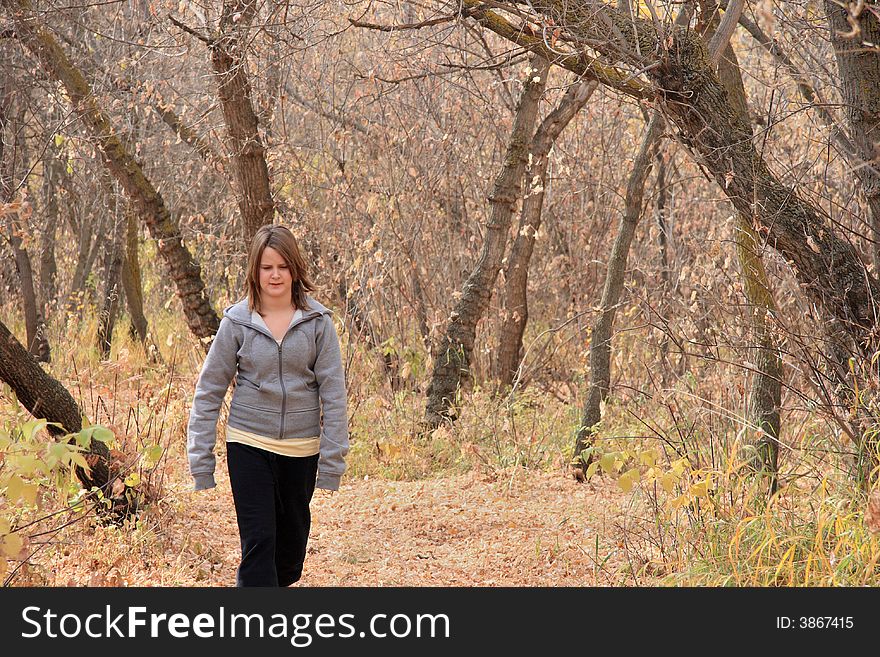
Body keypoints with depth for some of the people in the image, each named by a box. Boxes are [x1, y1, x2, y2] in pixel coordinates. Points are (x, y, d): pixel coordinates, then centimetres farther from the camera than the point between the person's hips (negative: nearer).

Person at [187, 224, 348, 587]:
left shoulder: (317, 321, -3)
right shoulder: (237, 322, -4)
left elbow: (333, 391, -2)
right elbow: (209, 390, 2)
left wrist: (332, 459, -5)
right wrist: (200, 458, -1)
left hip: (302, 448, 2)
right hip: (249, 445, -2)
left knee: (292, 541, 14)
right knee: (258, 540, -10)